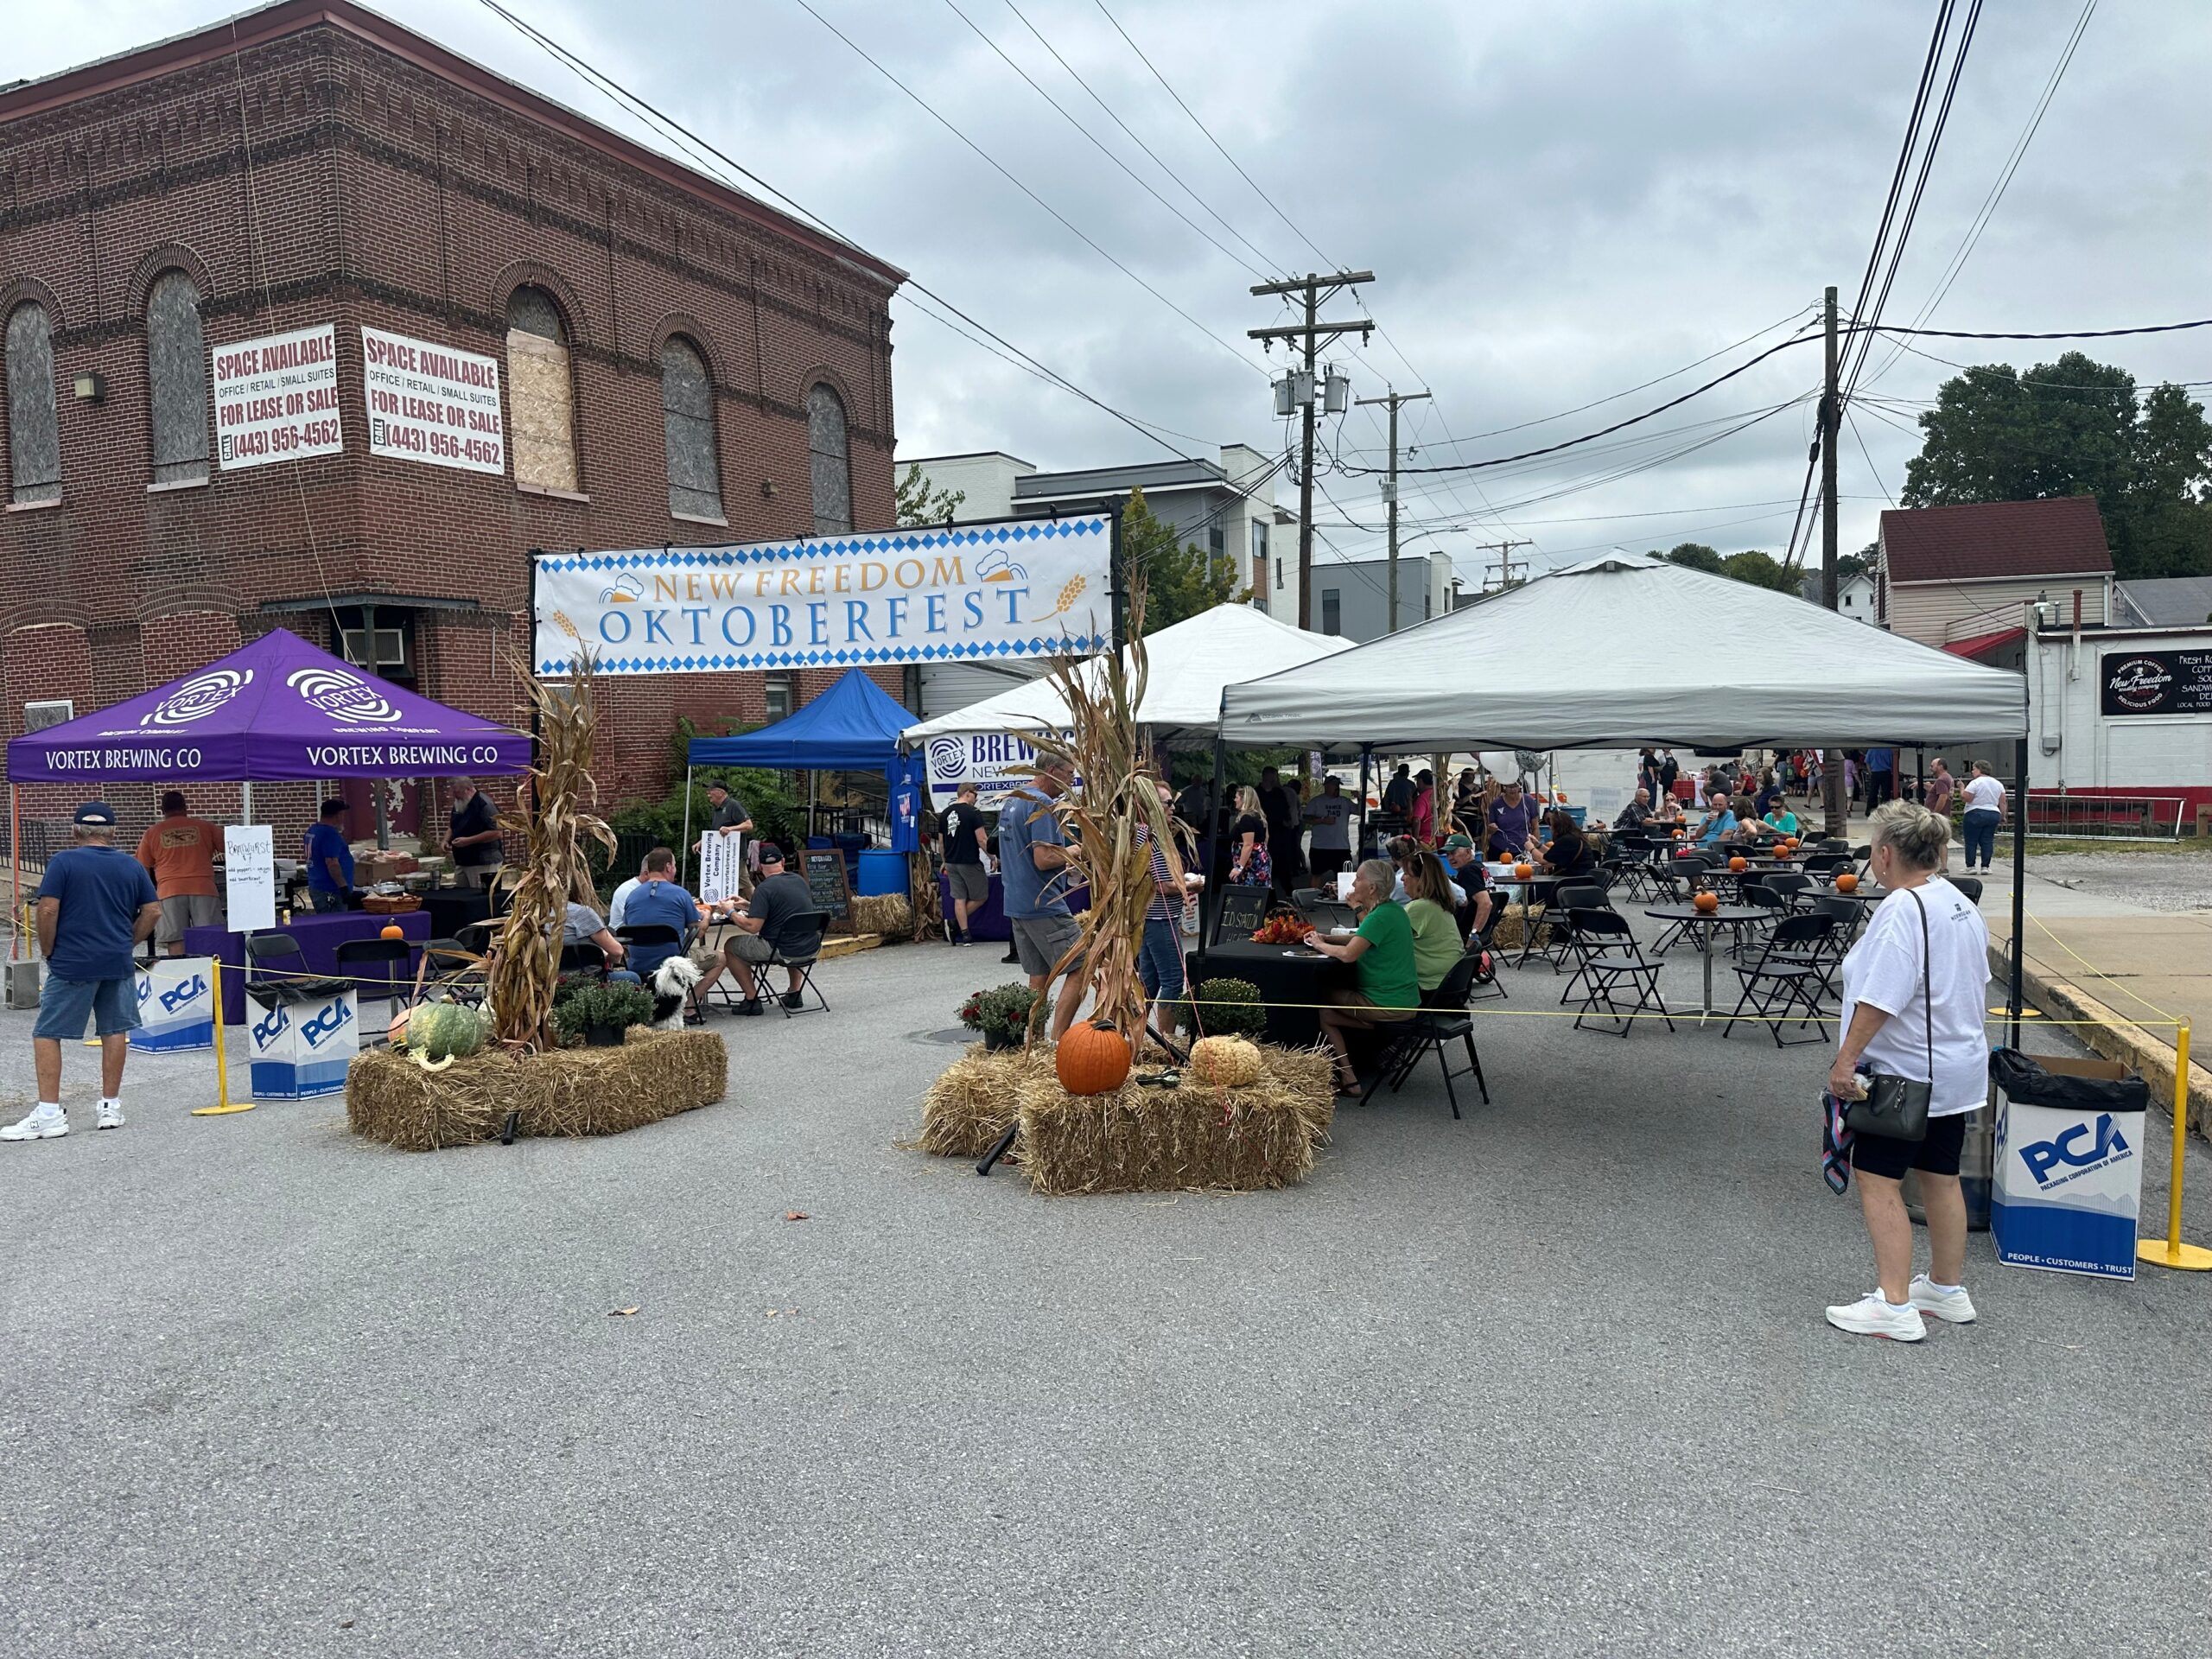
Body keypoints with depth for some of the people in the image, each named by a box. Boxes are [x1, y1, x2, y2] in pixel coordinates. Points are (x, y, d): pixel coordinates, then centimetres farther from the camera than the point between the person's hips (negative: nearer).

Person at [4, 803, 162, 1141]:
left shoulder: (63, 862, -6)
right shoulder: (132, 866, 5)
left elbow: (47, 911, -12)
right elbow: (153, 912, 6)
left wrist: (48, 951, 1)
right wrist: (126, 944, 14)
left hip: (72, 964, -4)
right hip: (119, 964, 4)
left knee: (46, 1034, 3)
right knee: (115, 1031, 10)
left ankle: (49, 1115, 0)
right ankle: (110, 1107, 15)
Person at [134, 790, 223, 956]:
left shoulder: (152, 832, 12)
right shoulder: (204, 827, 10)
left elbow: (143, 870, 15)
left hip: (170, 892, 0)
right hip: (203, 889, 0)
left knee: (175, 940, -2)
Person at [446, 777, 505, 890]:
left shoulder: (484, 805, -14)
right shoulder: (459, 805, 15)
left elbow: (495, 832, -20)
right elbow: (453, 828, 29)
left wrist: (468, 841, -21)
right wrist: (447, 840, 7)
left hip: (483, 863, -9)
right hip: (462, 862, 9)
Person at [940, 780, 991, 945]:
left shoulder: (946, 813, 8)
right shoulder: (973, 812, -11)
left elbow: (942, 841, 15)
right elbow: (982, 840, -15)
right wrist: (992, 856, -2)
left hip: (951, 862, 6)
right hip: (970, 862, -6)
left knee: (959, 898, 8)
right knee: (981, 897, 7)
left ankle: (965, 934, 6)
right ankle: (954, 922, 0)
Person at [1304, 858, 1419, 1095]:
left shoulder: (1381, 916, -21)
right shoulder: (1393, 910, 9)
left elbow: (1348, 954, -27)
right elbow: (1363, 939, 20)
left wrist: (1320, 945, -8)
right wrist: (1325, 939, 9)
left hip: (1389, 1005, -9)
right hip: (1405, 1000, 10)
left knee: (1322, 1012, 4)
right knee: (1335, 996, 22)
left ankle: (1347, 1080, 4)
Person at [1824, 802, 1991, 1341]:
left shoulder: (1902, 909, -21)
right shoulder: (1961, 905, 9)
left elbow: (1881, 998, -27)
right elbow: (1977, 984, 20)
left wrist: (1845, 1058, -22)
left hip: (1905, 1073, -10)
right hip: (1957, 1068, 10)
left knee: (1878, 1180, -4)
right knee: (1941, 1177, 17)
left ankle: (1894, 1307, -3)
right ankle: (1948, 1290, 29)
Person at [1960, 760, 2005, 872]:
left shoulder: (1975, 783, -10)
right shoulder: (1998, 784, 11)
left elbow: (1967, 799, -14)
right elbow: (2002, 802, 10)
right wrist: (2003, 816, 14)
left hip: (1975, 814, -6)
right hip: (1993, 815, 6)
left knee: (1971, 842, 1)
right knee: (1987, 841, 6)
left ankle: (1970, 866, 1)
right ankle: (1985, 867, 3)